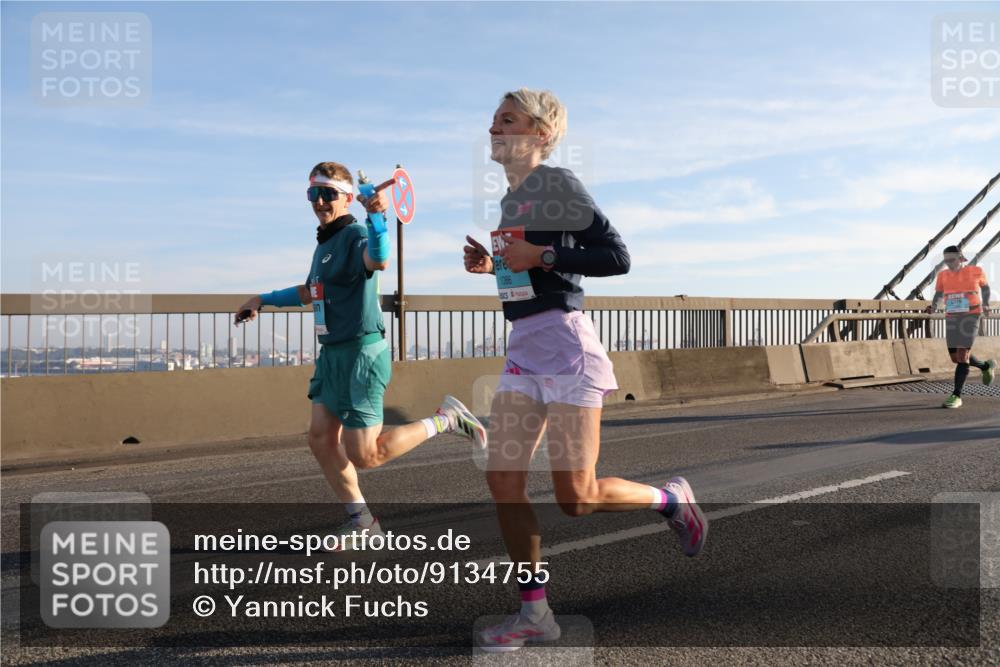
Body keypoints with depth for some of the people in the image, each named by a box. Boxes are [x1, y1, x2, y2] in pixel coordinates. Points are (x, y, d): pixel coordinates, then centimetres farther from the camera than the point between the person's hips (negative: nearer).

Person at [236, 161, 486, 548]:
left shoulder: (355, 234, -12)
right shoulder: (324, 242, 16)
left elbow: (379, 261, -37)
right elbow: (310, 291, 34)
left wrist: (376, 216, -50)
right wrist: (264, 300, 39)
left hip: (361, 353, -9)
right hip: (332, 353, 9)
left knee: (364, 455, -9)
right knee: (321, 439, 6)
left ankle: (445, 420, 8)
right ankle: (361, 519, 19)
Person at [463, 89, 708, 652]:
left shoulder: (560, 184, -8)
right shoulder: (511, 198, 17)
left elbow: (617, 257, -14)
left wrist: (542, 256, -18)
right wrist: (492, 265, 9)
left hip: (565, 346, -8)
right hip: (523, 349, 8)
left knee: (577, 497, -6)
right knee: (503, 478, 0)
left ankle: (672, 499, 23)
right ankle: (535, 613, 11)